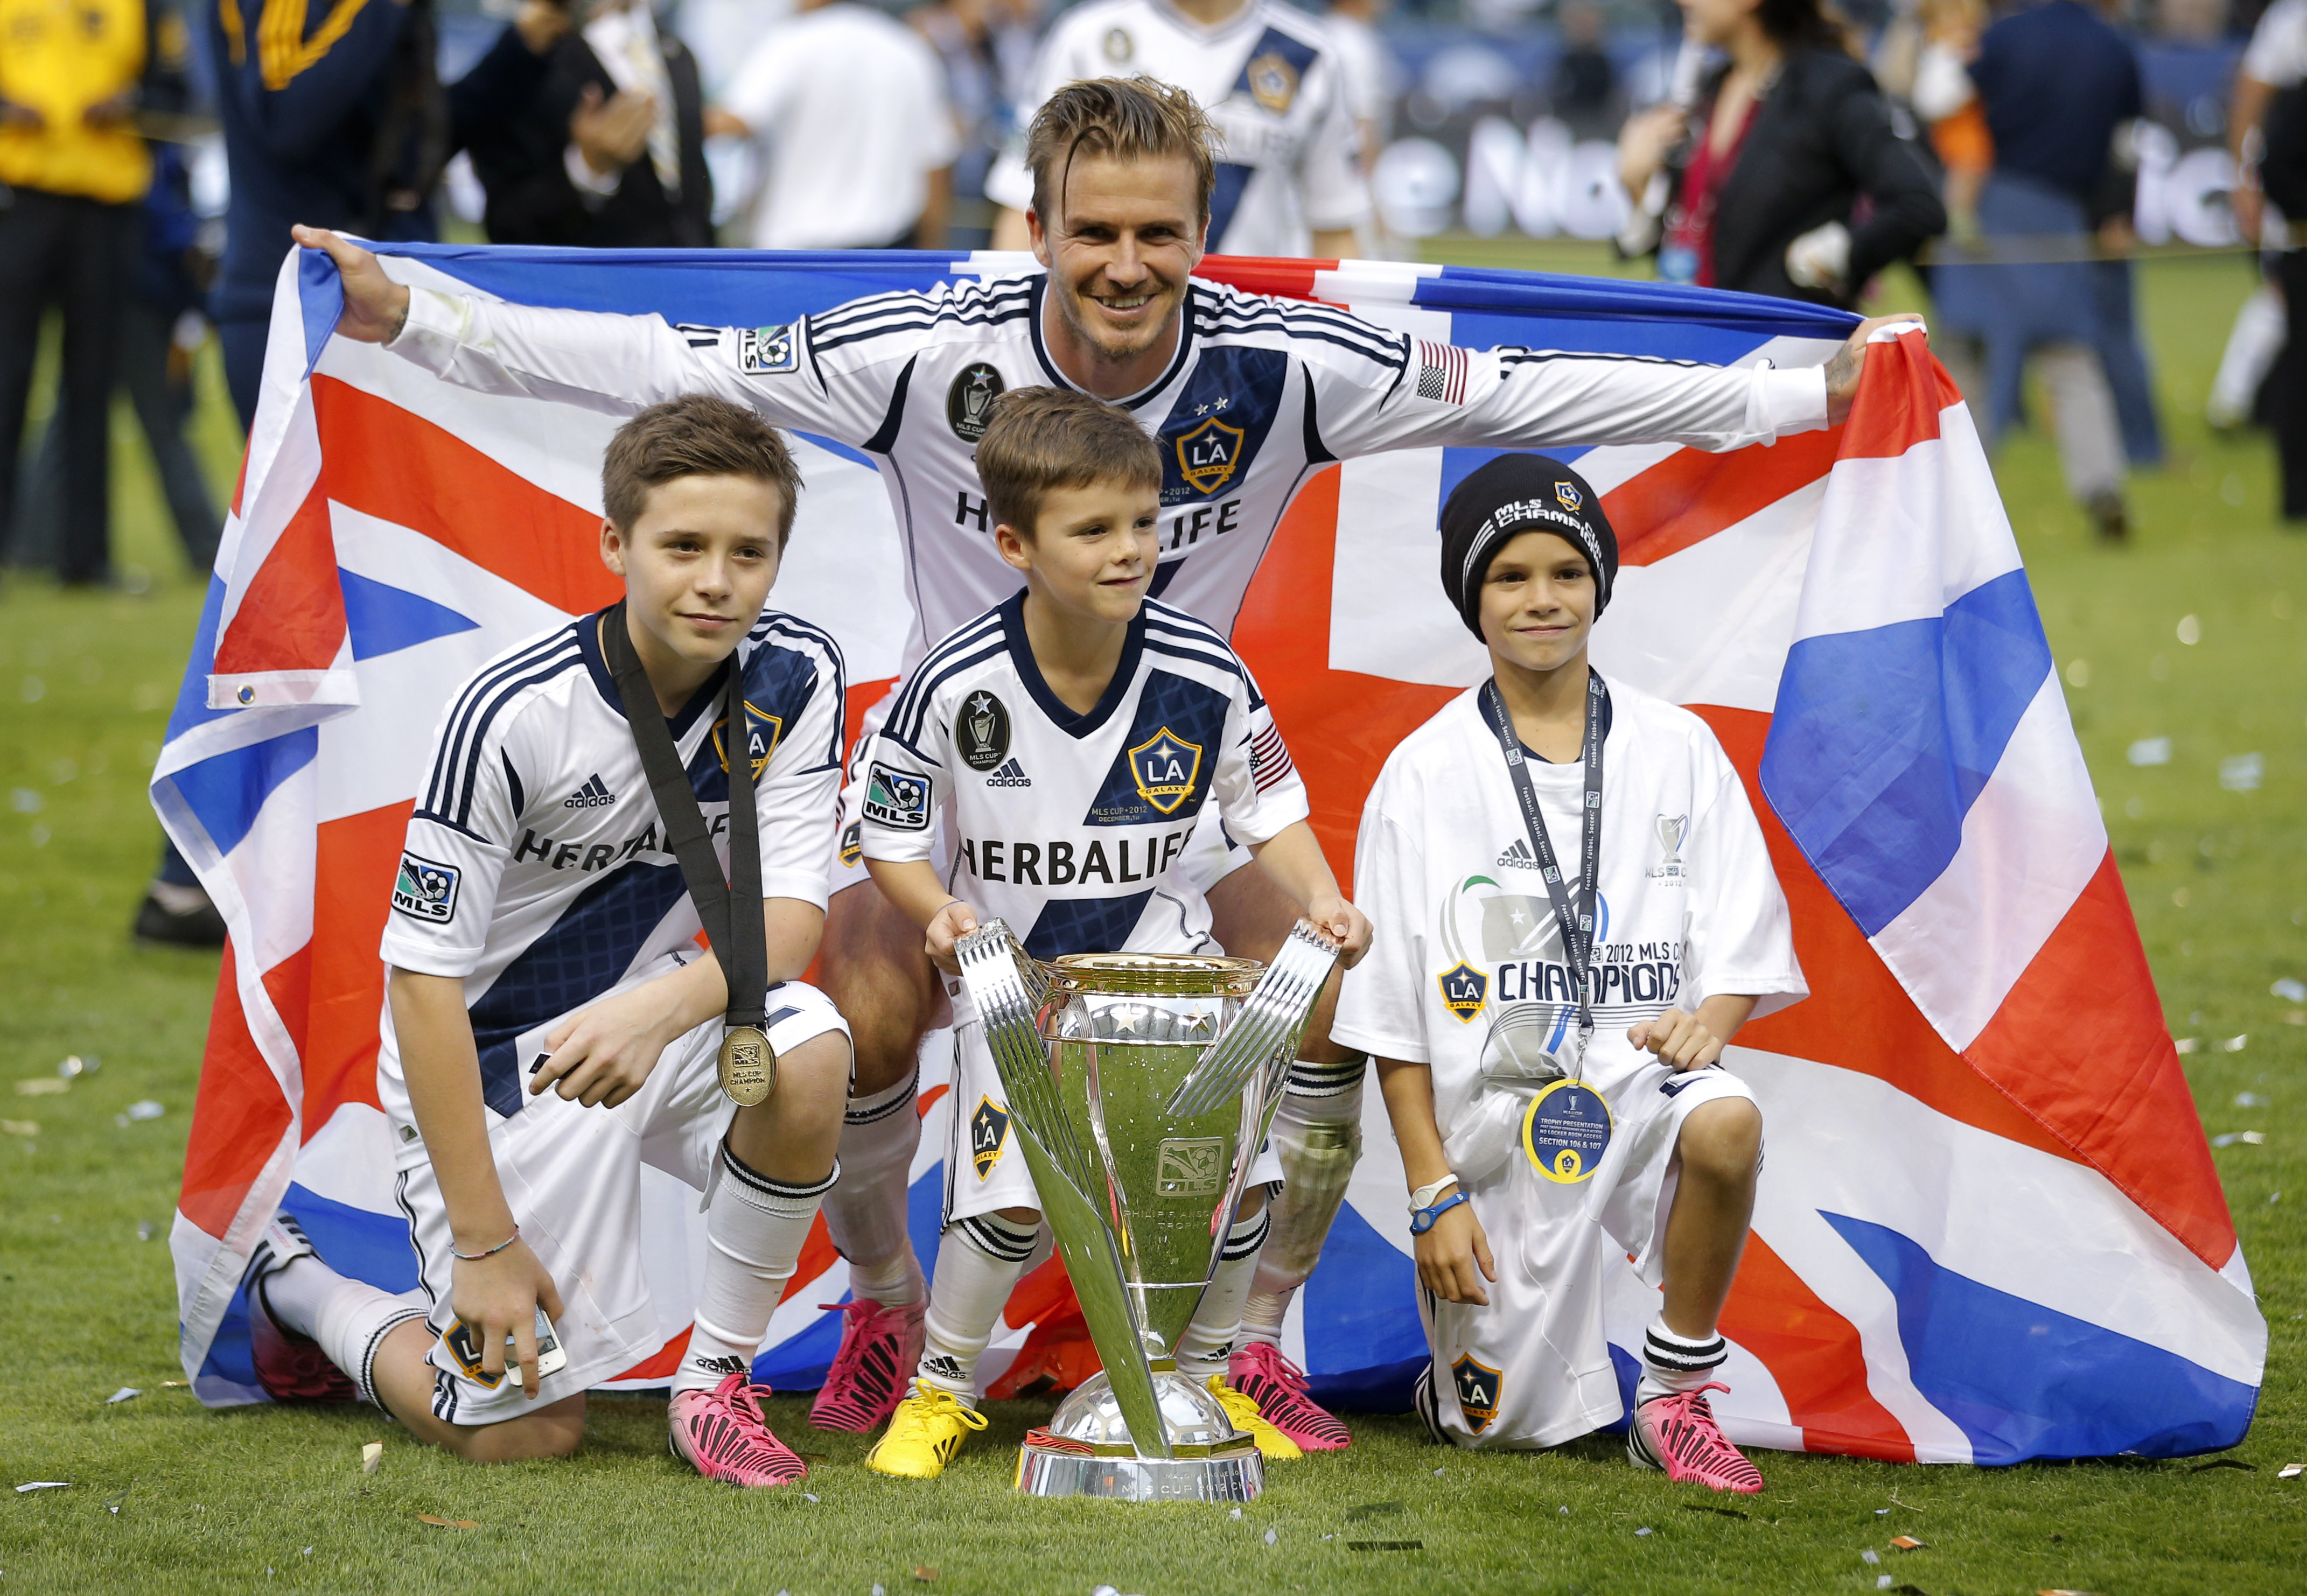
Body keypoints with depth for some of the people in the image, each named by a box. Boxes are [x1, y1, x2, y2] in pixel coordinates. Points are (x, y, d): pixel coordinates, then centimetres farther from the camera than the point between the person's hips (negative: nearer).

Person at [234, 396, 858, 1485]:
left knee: (806, 1056, -30)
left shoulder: (796, 678, -12)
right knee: (527, 1429, -6)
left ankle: (717, 1378, -8)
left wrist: (662, 1008, -39)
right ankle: (299, 1290, 25)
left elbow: (787, 915, -16)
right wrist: (485, 1240, -23)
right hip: (489, 1049, -4)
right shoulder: (516, 713, -25)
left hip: (655, 1002, 4)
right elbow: (423, 973, -22)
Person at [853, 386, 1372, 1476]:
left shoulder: (1205, 677, -12)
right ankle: (941, 1389, 10)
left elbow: (1271, 815, 1)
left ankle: (1203, 1381, 16)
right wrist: (938, 911, -23)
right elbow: (892, 841, -4)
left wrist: (1319, 899, -17)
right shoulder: (955, 687, -17)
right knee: (1012, 1195, -18)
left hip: (1164, 961, 2)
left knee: (1237, 1171, -12)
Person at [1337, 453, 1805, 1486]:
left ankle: (1675, 1397, -14)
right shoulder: (1424, 775, 0)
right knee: (1504, 1423, -3)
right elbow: (1392, 1015, 0)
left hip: (1640, 1070, 1)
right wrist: (1432, 1191, -5)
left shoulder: (1676, 750, 6)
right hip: (1495, 1106, -1)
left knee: (1724, 1124, -35)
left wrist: (1709, 1016, -16)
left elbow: (1747, 941, 6)